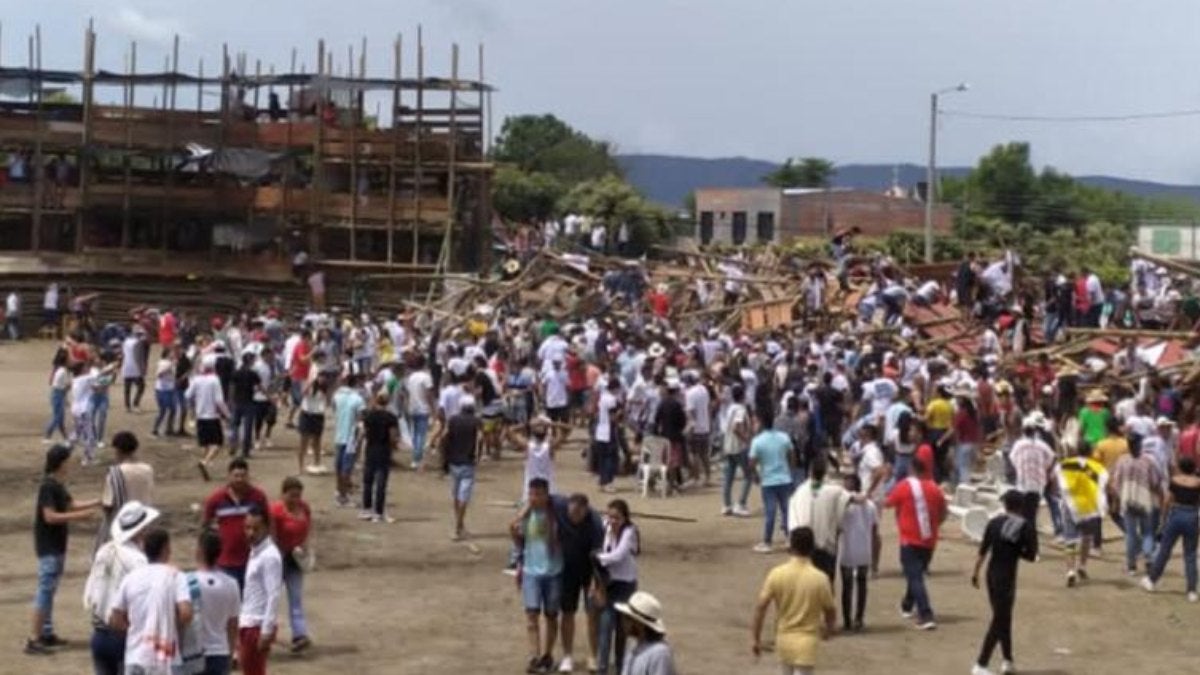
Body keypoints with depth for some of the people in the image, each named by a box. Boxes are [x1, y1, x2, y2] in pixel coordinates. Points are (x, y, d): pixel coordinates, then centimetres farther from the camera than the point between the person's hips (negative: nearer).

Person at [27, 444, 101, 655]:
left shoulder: (58, 484, 9)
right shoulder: (48, 486, -20)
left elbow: (70, 505, 20)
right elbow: (50, 516, -25)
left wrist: (98, 503, 13)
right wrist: (80, 516, -23)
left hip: (57, 545, 10)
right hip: (48, 546, -10)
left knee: (49, 590, 15)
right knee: (45, 590, -9)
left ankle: (47, 633, 24)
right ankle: (33, 639, -8)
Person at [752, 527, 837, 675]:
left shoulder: (776, 574, -9)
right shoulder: (819, 578, -14)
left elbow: (760, 607, -9)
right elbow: (830, 611, -2)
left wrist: (755, 638, 0)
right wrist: (828, 629, 19)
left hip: (783, 638, 4)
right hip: (806, 640, -4)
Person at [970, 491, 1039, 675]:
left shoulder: (994, 522, 2)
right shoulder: (1026, 527, -8)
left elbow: (983, 550, 0)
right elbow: (1031, 556, -10)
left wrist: (975, 572, 7)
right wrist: (1015, 550, 8)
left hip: (992, 574, 5)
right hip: (1007, 577, -5)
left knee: (1003, 617, 19)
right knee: (999, 620, -1)